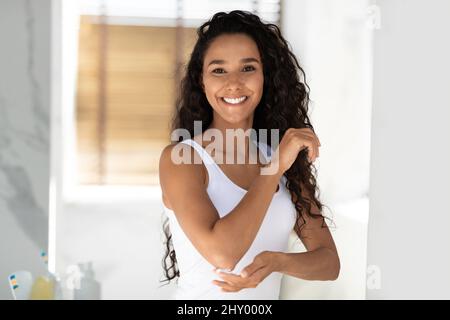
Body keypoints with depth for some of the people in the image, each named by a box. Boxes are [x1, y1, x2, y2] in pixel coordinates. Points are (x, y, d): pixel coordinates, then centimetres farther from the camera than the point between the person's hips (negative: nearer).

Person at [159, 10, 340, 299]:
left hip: (266, 293, 4)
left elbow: (329, 261, -6)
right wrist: (274, 167, -24)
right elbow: (221, 253, -30)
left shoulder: (287, 158, -2)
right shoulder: (179, 158, -16)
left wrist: (277, 262, -25)